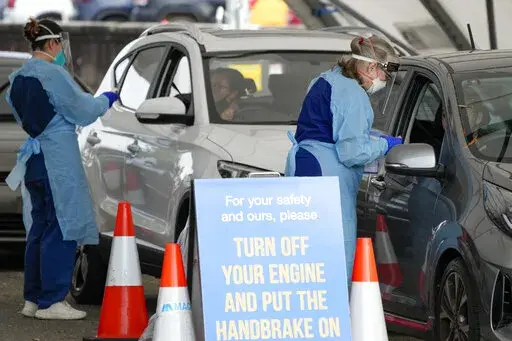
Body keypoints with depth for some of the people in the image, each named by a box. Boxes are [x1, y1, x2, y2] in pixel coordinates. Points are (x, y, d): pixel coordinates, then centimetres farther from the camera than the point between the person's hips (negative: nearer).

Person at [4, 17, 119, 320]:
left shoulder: (19, 77, 12)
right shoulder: (52, 74, -14)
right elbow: (82, 111, -10)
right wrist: (106, 100, 10)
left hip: (33, 159, 9)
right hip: (58, 159, -9)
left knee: (40, 227, 15)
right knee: (61, 227, -4)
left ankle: (34, 299, 18)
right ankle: (51, 301, -5)